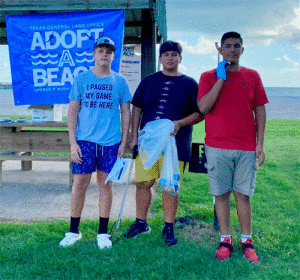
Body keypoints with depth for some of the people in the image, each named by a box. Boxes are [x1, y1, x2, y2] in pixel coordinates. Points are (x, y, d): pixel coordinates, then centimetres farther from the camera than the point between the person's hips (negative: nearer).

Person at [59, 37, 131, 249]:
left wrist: (124, 142, 2)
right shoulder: (81, 79, 5)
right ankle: (74, 231, 18)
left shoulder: (120, 81, 6)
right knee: (80, 184, 2)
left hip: (111, 142, 1)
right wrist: (73, 142, -4)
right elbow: (73, 111, 4)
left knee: (106, 185, 7)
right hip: (85, 140, 0)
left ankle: (103, 233, 19)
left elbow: (126, 113, 9)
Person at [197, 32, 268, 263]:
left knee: (243, 194, 4)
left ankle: (247, 241, 16)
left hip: (246, 148, 1)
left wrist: (260, 144, 2)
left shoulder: (252, 76, 9)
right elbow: (203, 107, -10)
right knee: (221, 194, 4)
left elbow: (260, 111, 8)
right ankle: (225, 239, 16)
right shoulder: (209, 77, 5)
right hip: (217, 147, 0)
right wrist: (221, 79, -12)